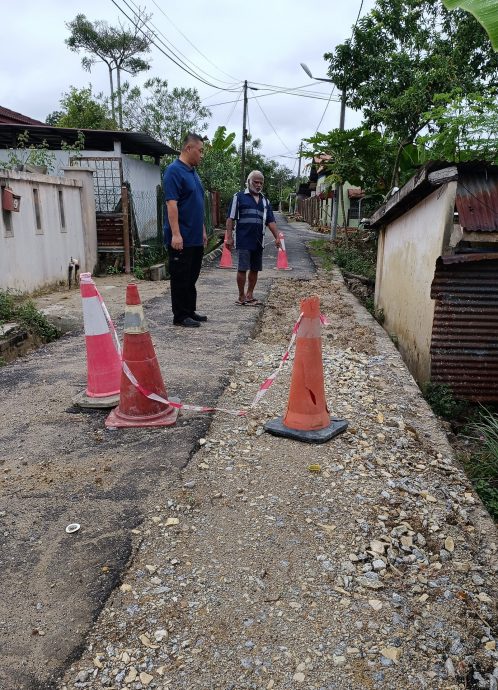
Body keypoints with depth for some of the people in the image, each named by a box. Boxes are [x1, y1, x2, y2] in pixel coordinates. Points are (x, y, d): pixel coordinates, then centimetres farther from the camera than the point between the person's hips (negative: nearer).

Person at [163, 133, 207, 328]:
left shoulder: (193, 172, 16)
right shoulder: (174, 171, -12)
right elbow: (171, 204, -19)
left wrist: (203, 231, 20)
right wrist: (176, 234, -24)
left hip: (196, 238, 9)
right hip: (181, 239, -9)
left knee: (191, 278, 14)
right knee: (180, 279, -1)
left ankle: (190, 311, 24)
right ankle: (180, 316, 7)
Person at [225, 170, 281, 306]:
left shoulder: (265, 200, 16)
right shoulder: (239, 197, 1)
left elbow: (271, 221, 13)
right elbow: (230, 218, -3)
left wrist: (277, 237, 1)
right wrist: (229, 237, -10)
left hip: (259, 241, 5)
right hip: (243, 241, -5)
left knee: (255, 269, 8)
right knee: (242, 269, -4)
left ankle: (250, 295, 19)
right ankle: (241, 297, 6)